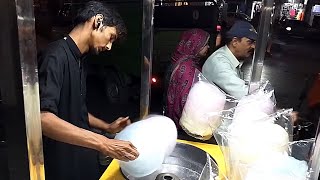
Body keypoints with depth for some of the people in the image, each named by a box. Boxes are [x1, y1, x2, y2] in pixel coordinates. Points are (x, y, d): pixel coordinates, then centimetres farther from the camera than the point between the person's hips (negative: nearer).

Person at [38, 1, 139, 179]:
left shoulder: (79, 61, 10)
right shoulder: (56, 55, -20)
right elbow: (43, 118, -32)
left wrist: (107, 127, 10)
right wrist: (104, 144, -33)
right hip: (62, 165, -8)